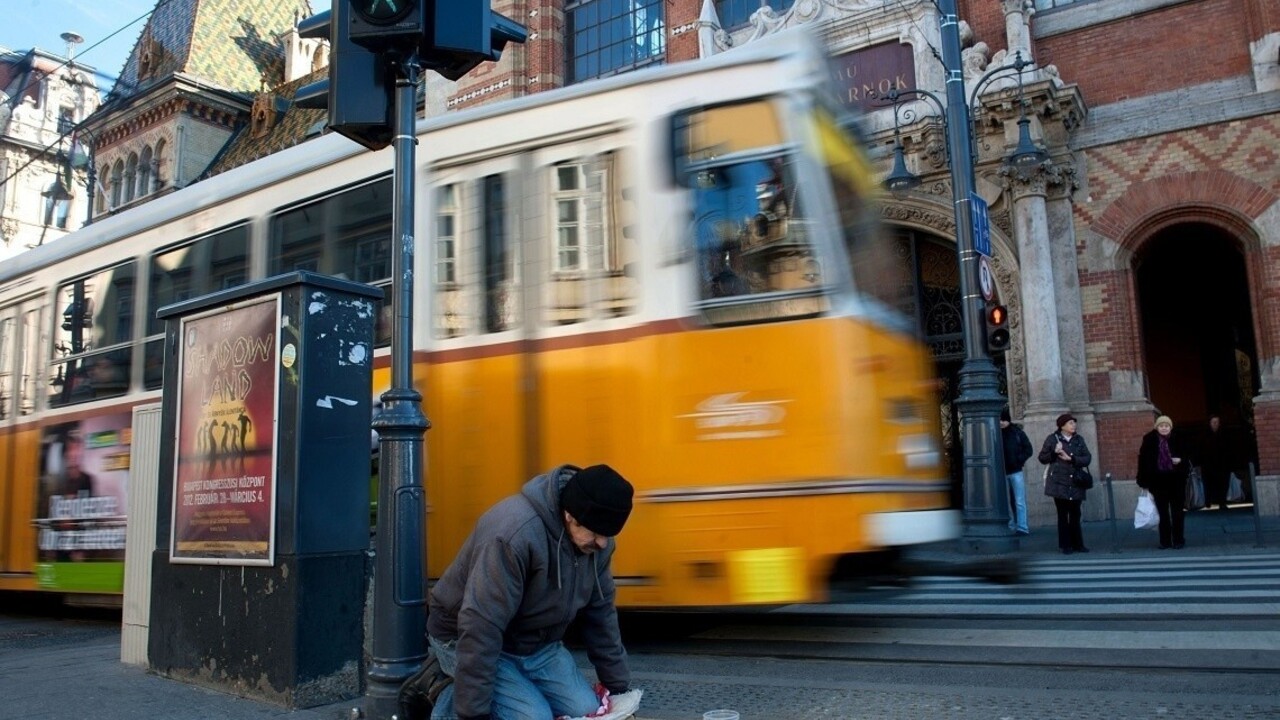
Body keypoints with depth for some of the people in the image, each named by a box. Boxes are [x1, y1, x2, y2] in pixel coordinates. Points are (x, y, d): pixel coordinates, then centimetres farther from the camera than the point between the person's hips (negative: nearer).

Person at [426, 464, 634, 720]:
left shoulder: (595, 535, -9)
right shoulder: (513, 534, -34)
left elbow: (601, 611, 3)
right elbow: (479, 628, -32)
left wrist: (617, 685, 7)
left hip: (538, 646, 7)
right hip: (467, 643, -7)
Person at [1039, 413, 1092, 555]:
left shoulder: (1079, 440, 9)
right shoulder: (1052, 439, 1)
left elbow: (1087, 458, 1)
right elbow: (1042, 458, 3)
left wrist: (1071, 458, -12)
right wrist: (1054, 452, -14)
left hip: (1075, 483, 3)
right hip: (1059, 483, -3)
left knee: (1075, 515, 5)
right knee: (1063, 515, 0)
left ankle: (1077, 544, 14)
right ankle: (1065, 546, 7)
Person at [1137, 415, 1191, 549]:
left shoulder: (1177, 440, 0)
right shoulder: (1149, 441, -3)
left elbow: (1186, 457, 9)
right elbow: (1143, 460, -4)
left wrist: (1180, 460, -15)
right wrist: (1144, 481, -7)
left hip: (1176, 480, 0)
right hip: (1158, 480, 0)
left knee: (1177, 512, 7)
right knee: (1163, 513, 8)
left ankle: (1178, 540, 15)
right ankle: (1165, 541, 15)